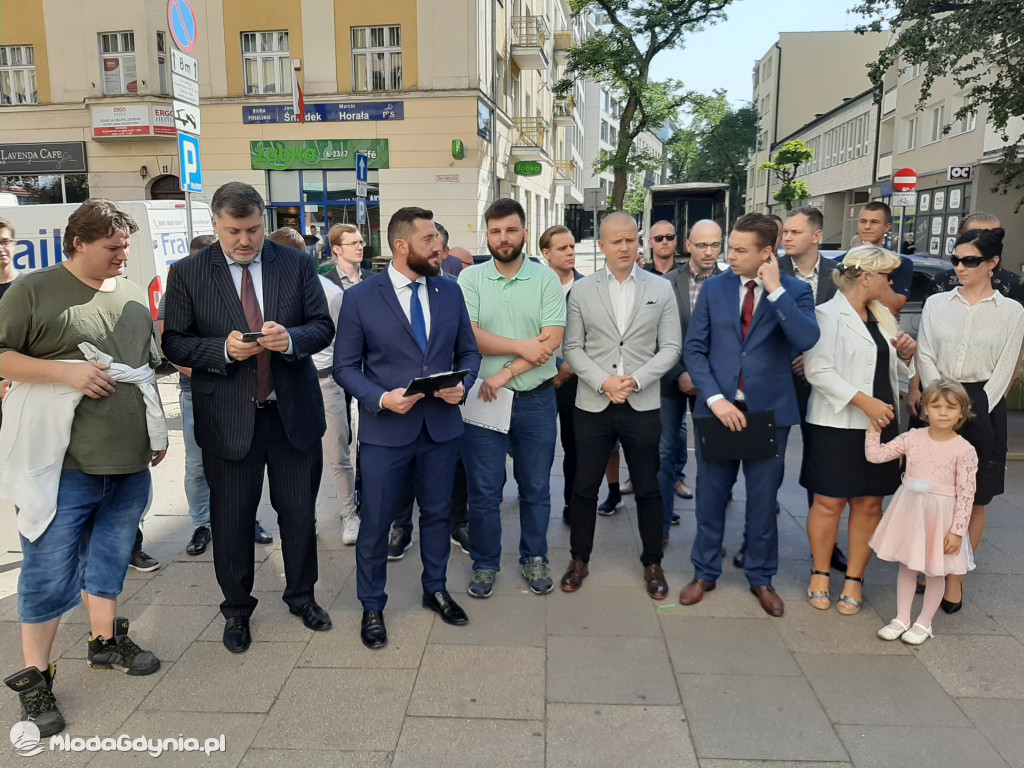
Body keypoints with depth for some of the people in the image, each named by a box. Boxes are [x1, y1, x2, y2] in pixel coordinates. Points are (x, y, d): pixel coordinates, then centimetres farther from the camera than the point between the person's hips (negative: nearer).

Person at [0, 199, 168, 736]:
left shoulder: (133, 297, 12)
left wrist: (157, 434, 17)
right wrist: (66, 371, -18)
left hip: (130, 460, 6)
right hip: (63, 463, -5)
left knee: (111, 556, 18)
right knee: (50, 569, 2)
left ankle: (106, 641, 36)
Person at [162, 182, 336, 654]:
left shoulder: (295, 264, 2)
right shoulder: (187, 273, -1)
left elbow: (323, 327, 1)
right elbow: (174, 343, -1)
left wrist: (290, 339, -20)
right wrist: (224, 349, -19)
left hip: (293, 412, 1)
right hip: (227, 417, -1)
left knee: (299, 512, 13)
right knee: (231, 518, 11)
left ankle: (301, 596, 35)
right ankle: (236, 609, 32)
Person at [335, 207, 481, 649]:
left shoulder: (450, 292, 4)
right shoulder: (361, 298, -7)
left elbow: (468, 351, 10)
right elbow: (345, 367, -5)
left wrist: (462, 384, -11)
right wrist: (382, 398, -20)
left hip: (441, 426, 4)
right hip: (385, 429, -3)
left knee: (437, 513, 18)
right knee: (376, 522, 7)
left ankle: (435, 589, 39)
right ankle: (372, 607, 28)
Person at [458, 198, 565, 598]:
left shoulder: (546, 279, 0)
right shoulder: (470, 278, 1)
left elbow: (551, 341, -10)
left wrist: (504, 374, -15)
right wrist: (522, 346, -14)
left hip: (536, 400, 1)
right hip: (483, 398, 0)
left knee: (536, 488, 12)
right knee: (484, 491, 8)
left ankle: (534, 558, 31)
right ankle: (485, 564, 25)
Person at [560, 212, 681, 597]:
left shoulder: (661, 289, 3)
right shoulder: (582, 291, 3)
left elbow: (670, 347, 0)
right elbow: (573, 347, 1)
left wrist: (636, 380, -13)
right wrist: (603, 382, -13)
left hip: (642, 405, 0)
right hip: (593, 404, 0)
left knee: (648, 489, 10)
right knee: (584, 488, 8)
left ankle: (652, 563, 27)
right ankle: (579, 559, 26)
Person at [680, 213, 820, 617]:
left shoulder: (795, 291, -2)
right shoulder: (714, 288, 2)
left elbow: (806, 340, -20)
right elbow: (694, 348, -1)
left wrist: (776, 290, -20)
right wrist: (715, 398, -12)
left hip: (769, 411, -1)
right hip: (718, 407, 2)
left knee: (763, 499, 11)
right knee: (710, 496, 11)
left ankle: (761, 579, 29)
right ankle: (705, 572, 28)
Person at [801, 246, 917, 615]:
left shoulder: (883, 316, 15)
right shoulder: (827, 315, -7)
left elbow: (893, 370, 24)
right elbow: (818, 370, -16)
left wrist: (906, 354, 2)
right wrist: (865, 401, -20)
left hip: (881, 423, 6)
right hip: (836, 426, -6)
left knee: (869, 503, 7)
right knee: (829, 502, 1)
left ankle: (854, 579, 19)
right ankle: (820, 574, 19)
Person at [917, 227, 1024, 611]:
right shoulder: (936, 304, 6)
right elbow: (926, 358, 2)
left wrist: (972, 413, -11)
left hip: (983, 410, -1)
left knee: (973, 502, 4)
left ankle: (955, 578, 15)